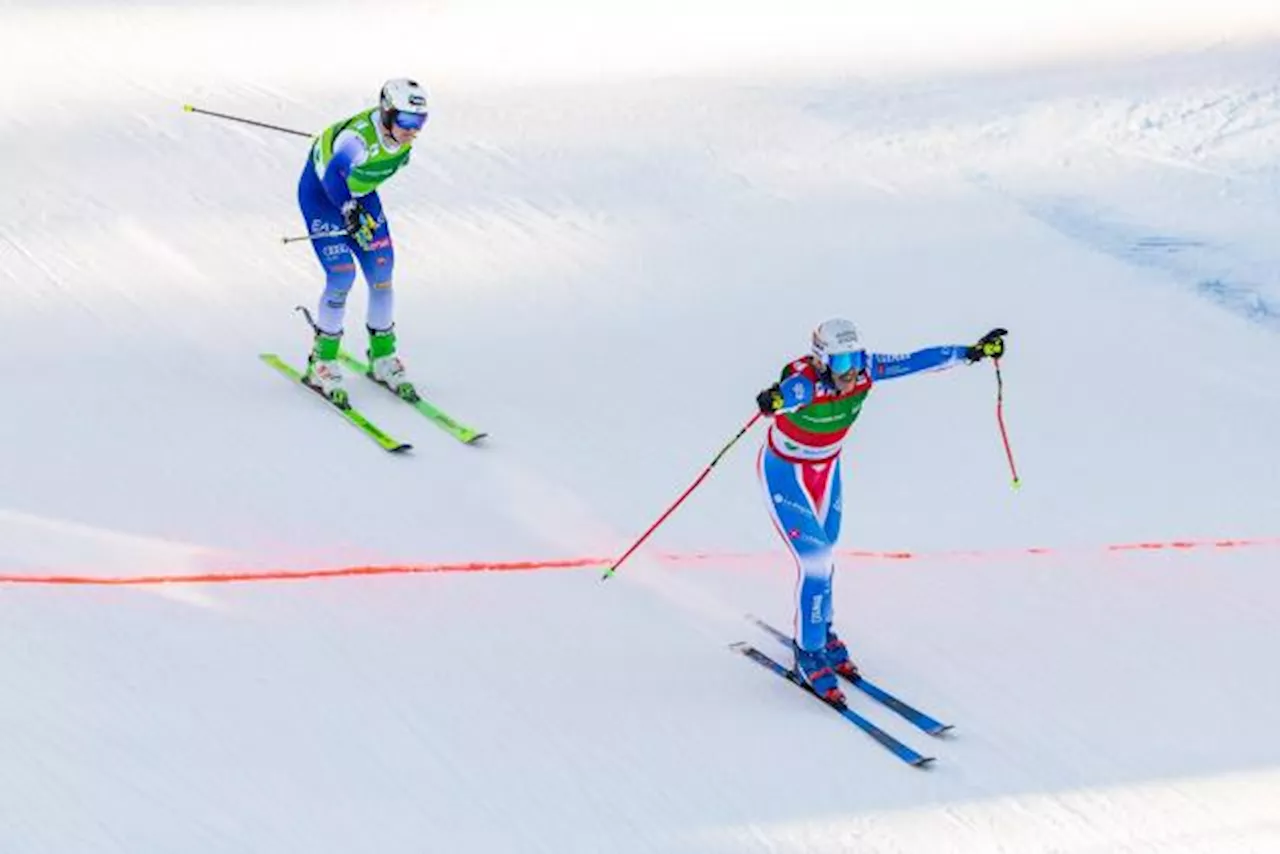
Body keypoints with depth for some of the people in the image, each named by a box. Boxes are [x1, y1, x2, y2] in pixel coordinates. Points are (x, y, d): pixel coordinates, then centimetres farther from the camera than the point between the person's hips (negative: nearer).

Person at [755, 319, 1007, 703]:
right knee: (814, 563, -12)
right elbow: (788, 393, -57)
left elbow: (918, 360, -13)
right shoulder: (805, 382, -36)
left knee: (824, 560, 18)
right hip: (785, 474, -6)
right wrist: (774, 401, -80)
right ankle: (809, 654, 7)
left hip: (826, 470, 6)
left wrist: (973, 351, -11)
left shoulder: (864, 370, -21)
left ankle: (819, 632, 44)